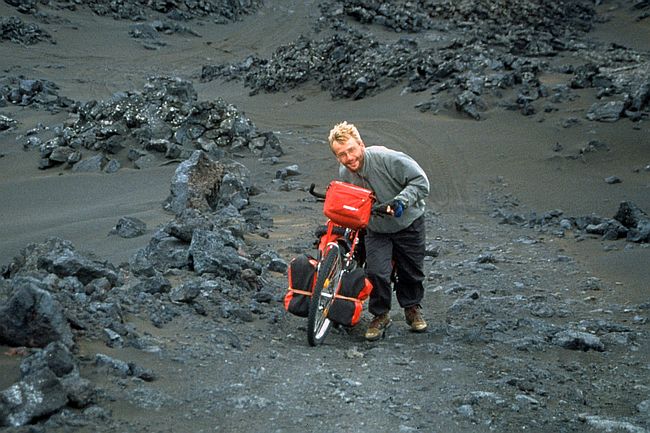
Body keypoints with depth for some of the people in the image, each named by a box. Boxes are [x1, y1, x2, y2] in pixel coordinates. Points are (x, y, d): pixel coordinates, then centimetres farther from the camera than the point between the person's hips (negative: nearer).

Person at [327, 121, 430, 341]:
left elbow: (421, 181, -25)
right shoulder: (344, 174, -11)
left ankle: (412, 309, 38)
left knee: (411, 272, 11)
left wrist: (401, 201, -37)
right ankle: (380, 316, 8)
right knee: (377, 273, -14)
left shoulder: (387, 158, -28)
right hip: (376, 230, 2)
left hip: (408, 223, -2)